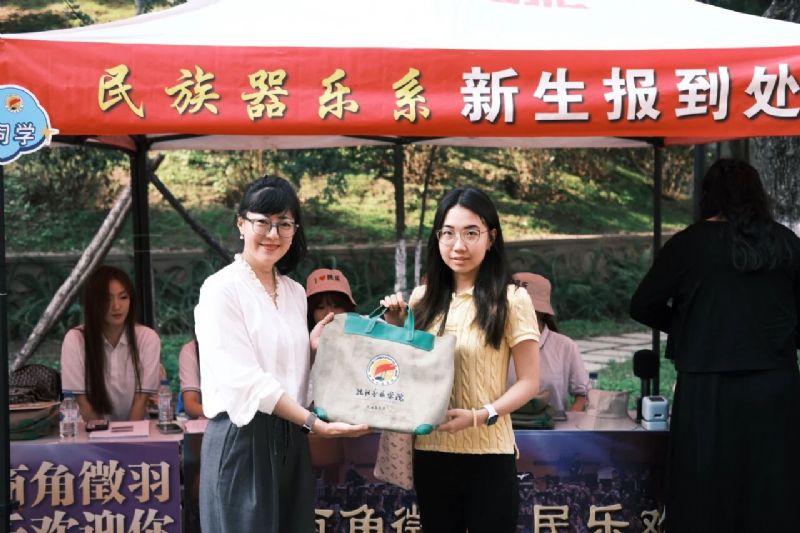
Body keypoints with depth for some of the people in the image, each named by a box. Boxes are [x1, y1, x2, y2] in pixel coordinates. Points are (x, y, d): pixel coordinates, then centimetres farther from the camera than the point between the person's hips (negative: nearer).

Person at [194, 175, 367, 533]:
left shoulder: (295, 292, 12)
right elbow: (244, 379, -18)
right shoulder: (221, 289, -10)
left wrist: (313, 347, -2)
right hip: (242, 438, -7)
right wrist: (314, 422, -23)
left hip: (291, 440, 7)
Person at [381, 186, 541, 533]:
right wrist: (394, 327, 1)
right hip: (431, 451, 4)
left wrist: (480, 415, -20)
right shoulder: (423, 299, 7)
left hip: (488, 455, -4)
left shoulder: (511, 299, -7)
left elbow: (529, 382, -6)